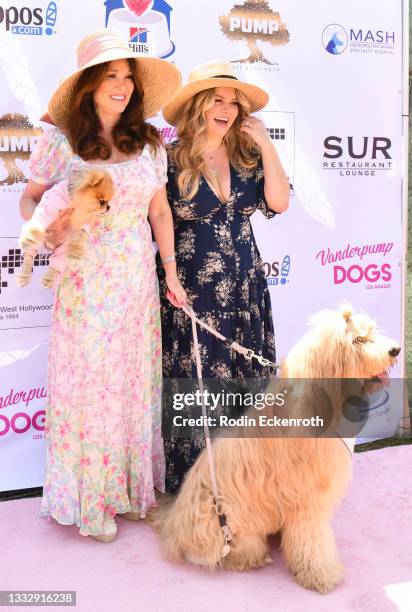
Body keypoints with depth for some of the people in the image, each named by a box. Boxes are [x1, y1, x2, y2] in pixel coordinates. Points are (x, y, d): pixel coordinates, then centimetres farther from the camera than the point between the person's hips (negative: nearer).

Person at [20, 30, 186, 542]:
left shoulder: (147, 144, 6)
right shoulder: (61, 141, -3)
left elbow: (160, 212, 11)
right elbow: (30, 198, 5)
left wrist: (172, 272, 9)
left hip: (137, 278, 3)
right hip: (85, 281, -3)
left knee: (135, 379, 8)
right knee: (87, 381, 2)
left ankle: (131, 486, 25)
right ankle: (89, 499, 17)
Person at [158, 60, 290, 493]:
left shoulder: (248, 157, 7)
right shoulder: (170, 160, -5)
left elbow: (279, 202, -4)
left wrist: (266, 145, -6)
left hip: (243, 288, 4)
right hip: (191, 290, -4)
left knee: (245, 380, 8)